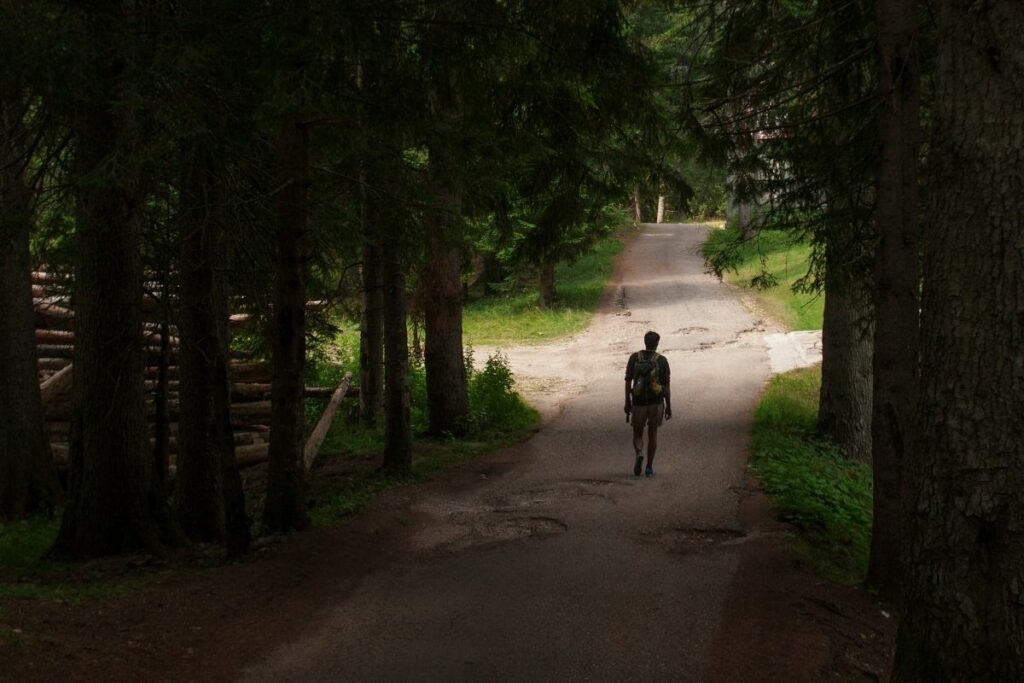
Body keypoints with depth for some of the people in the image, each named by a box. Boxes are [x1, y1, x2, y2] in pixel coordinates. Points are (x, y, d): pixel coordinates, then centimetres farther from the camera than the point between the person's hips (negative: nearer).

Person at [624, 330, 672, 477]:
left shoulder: (634, 358, -3)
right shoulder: (662, 360, -6)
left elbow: (628, 381, -5)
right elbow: (666, 386, -6)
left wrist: (627, 403, 1)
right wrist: (668, 407, 1)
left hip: (638, 403, 0)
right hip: (656, 403, 0)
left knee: (637, 434, 12)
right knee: (652, 434, 15)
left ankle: (639, 455, -19)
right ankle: (649, 467, 11)